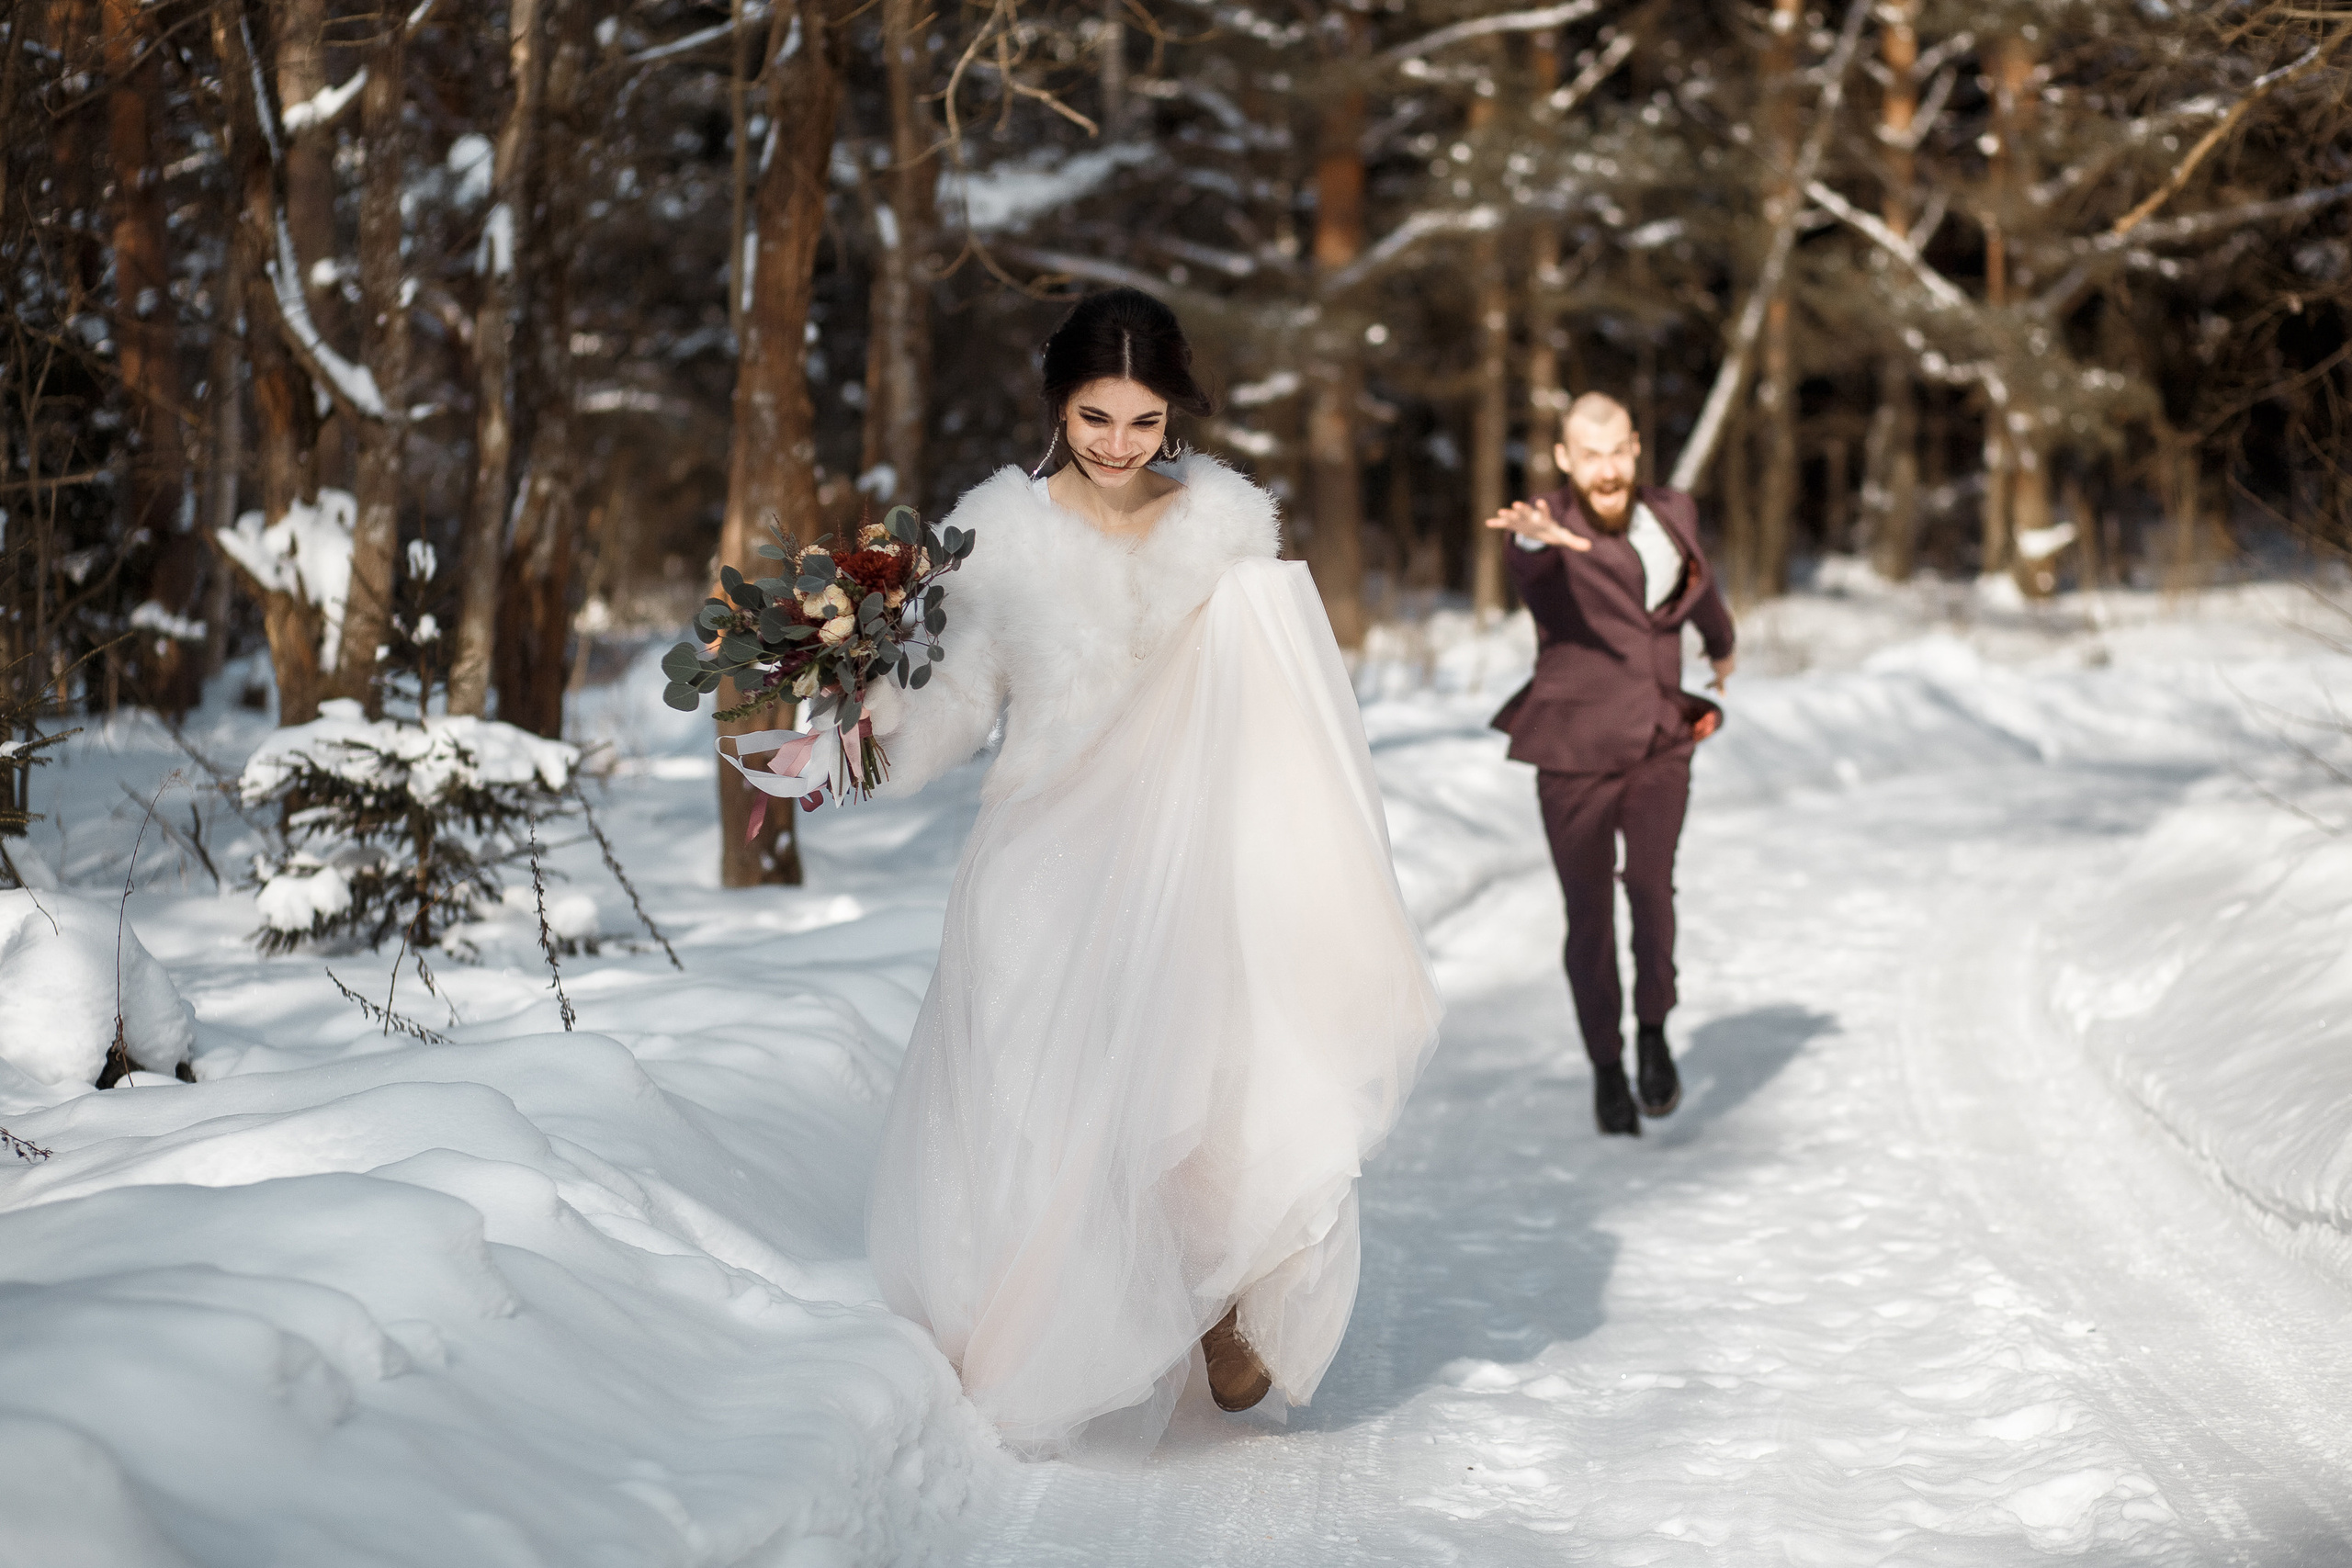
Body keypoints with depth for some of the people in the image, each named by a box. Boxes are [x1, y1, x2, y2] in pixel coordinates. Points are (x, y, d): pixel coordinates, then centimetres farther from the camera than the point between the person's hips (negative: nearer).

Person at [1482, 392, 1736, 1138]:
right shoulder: (1551, 527, -10)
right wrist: (1535, 537, -62)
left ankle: (1654, 1028, 1)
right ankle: (1607, 1065, 21)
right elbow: (1533, 562, -37)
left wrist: (1722, 646, 47)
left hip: (1660, 746, 2)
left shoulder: (1671, 516, 5)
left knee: (1651, 880, -19)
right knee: (1590, 918, 3)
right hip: (1574, 753, -2)